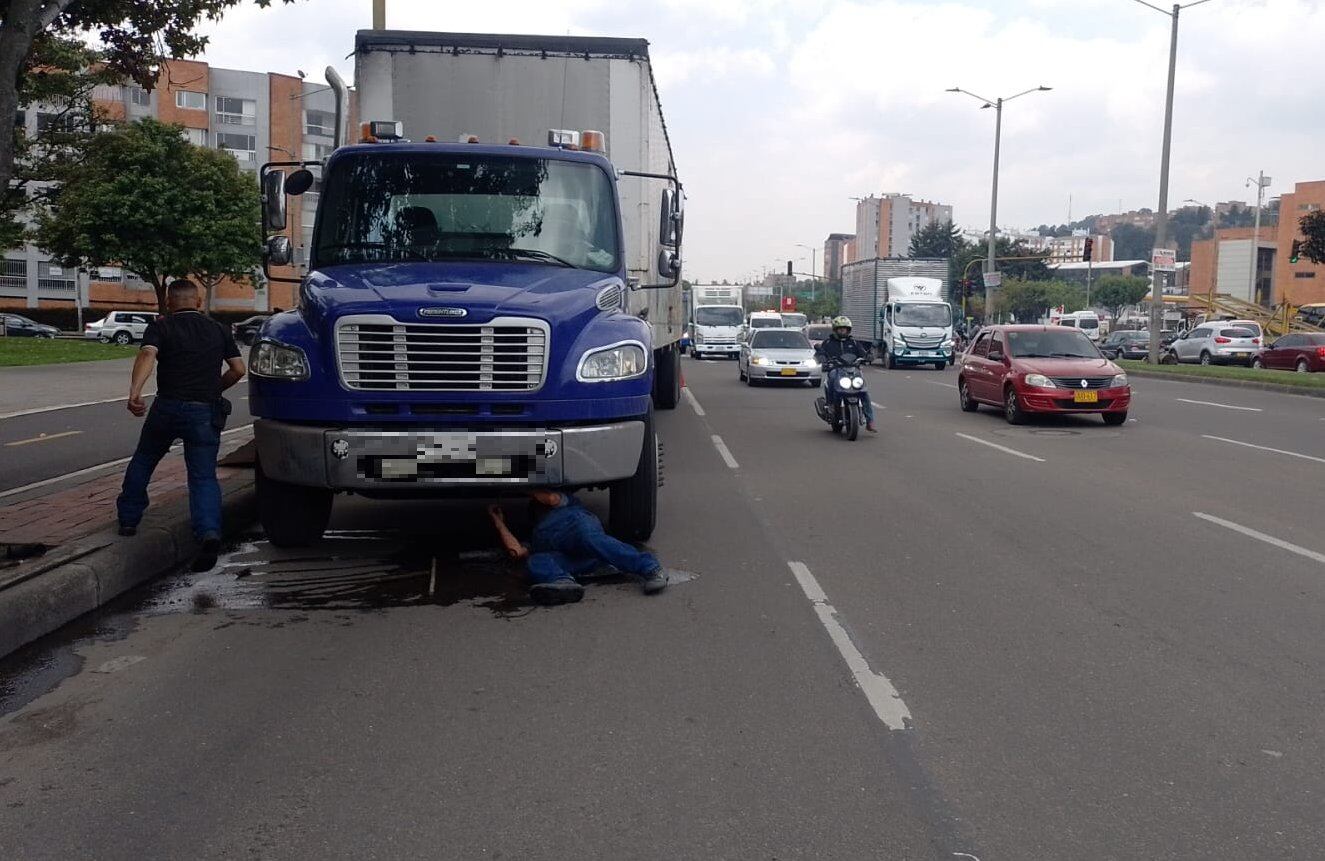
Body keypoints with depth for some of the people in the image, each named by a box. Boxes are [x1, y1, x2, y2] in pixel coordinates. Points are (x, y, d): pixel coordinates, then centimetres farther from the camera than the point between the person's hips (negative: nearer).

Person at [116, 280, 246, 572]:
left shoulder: (161, 327, 3)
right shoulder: (219, 330, 12)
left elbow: (147, 355, -17)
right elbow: (238, 369, 9)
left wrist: (134, 392, -31)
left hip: (168, 406, -1)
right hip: (206, 411, 1)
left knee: (142, 462, 23)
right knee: (204, 476, 0)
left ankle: (128, 520, 31)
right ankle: (209, 532, -22)